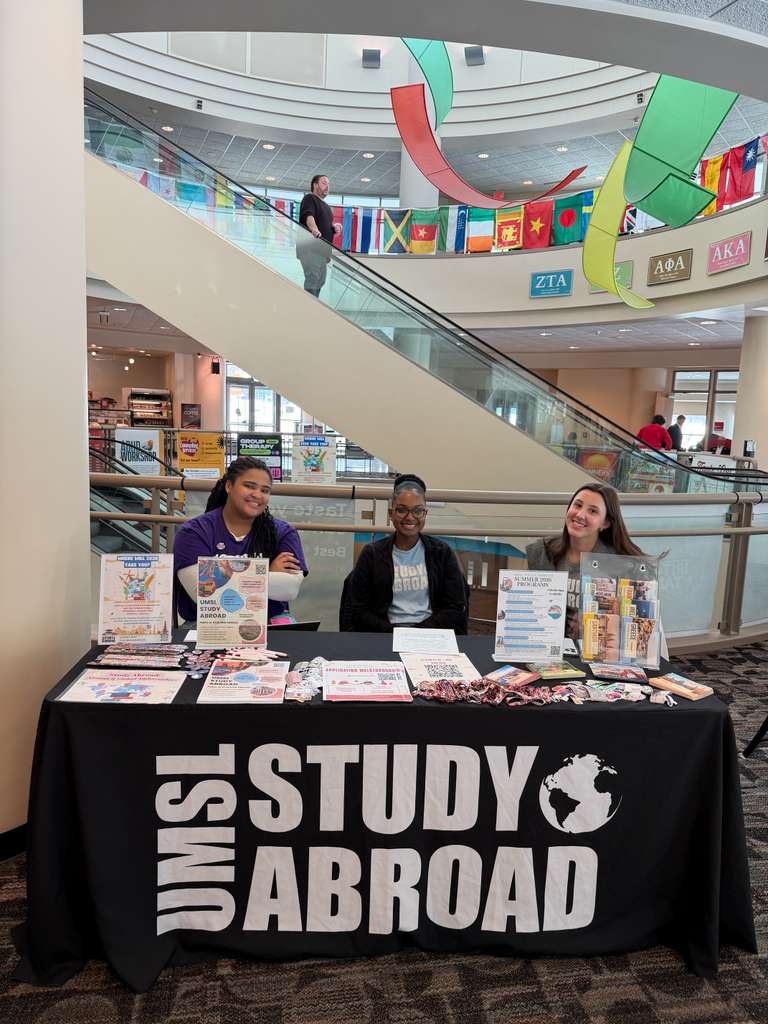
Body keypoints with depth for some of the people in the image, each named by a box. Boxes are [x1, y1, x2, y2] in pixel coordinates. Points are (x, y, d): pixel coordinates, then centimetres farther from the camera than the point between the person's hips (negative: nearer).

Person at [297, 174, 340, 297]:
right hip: (311, 245, -10)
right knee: (312, 278, -19)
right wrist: (314, 229, -42)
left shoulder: (325, 205, 28)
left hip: (323, 247, 10)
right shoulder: (310, 198, -1)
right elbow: (308, 216, -21)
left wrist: (334, 227, 9)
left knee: (320, 281, 11)